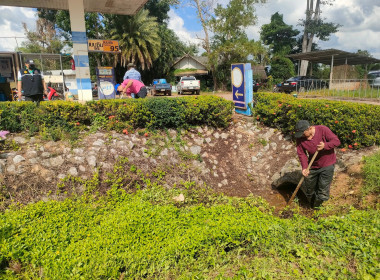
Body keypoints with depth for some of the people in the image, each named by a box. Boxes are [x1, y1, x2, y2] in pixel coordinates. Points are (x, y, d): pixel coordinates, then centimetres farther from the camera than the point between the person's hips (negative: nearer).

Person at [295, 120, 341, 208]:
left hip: (327, 165, -2)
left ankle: (316, 207, 29)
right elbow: (302, 154, -10)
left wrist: (325, 145, -35)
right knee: (309, 189, 15)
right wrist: (304, 168, -23)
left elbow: (336, 141, -16)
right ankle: (311, 205, 43)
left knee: (323, 190, 3)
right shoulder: (300, 138, -12)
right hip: (312, 166, 3)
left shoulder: (323, 130, -19)